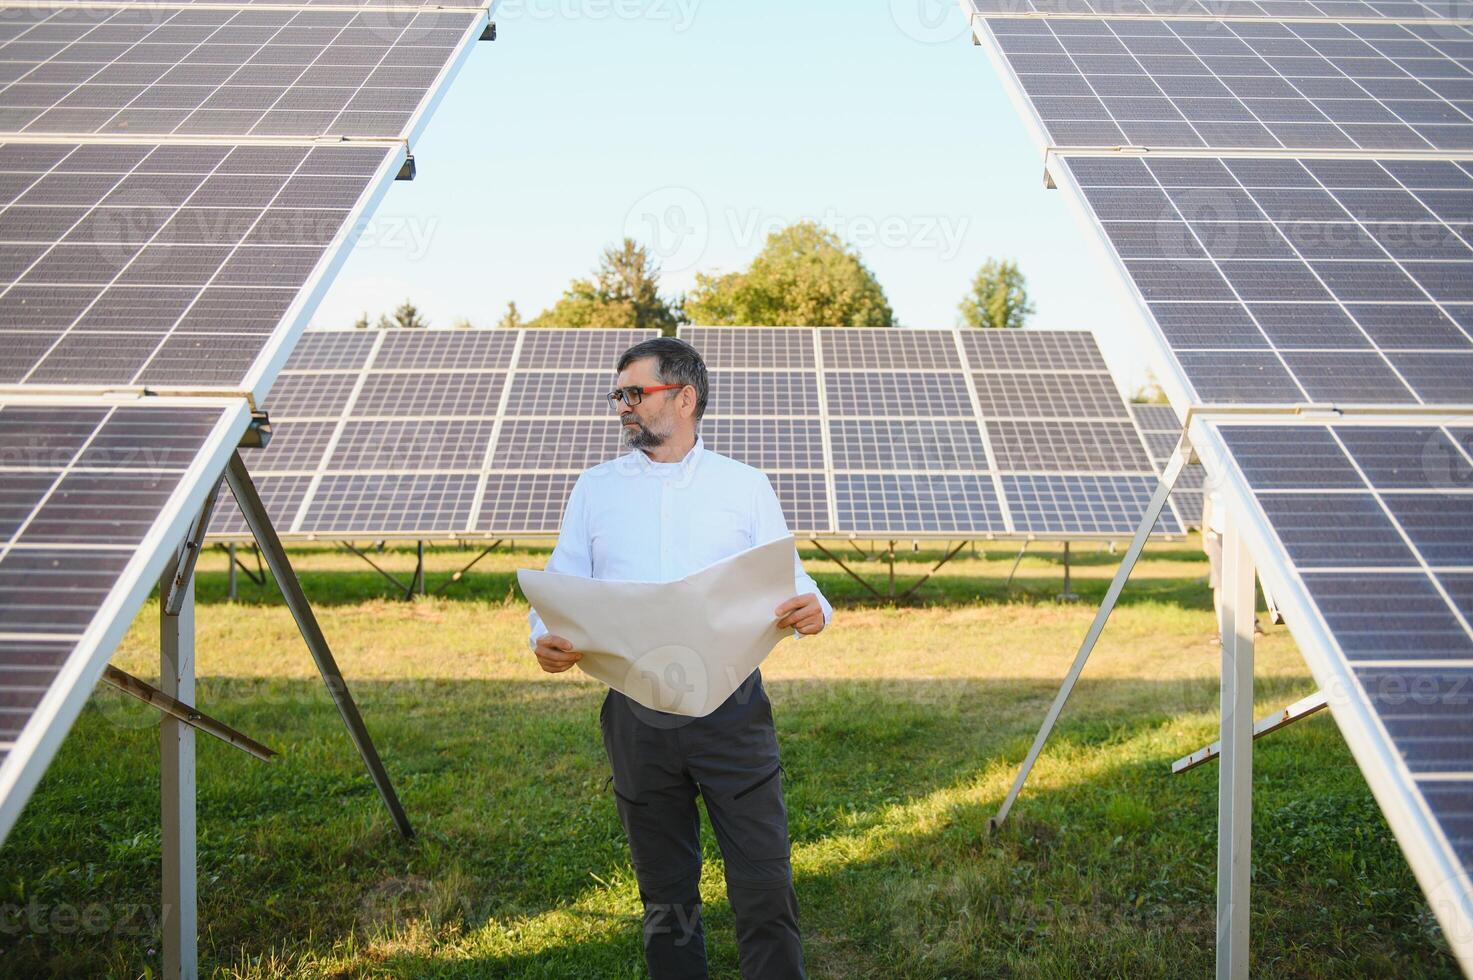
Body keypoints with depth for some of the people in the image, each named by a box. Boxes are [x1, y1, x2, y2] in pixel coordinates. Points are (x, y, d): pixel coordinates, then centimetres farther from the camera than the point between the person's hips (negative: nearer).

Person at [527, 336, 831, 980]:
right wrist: (545, 639, -14)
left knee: (765, 888, -3)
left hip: (731, 709, -2)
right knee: (665, 897, 14)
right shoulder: (594, 488, 10)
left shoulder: (744, 485, 5)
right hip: (638, 717, 2)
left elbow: (787, 583, 4)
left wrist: (811, 611, -20)